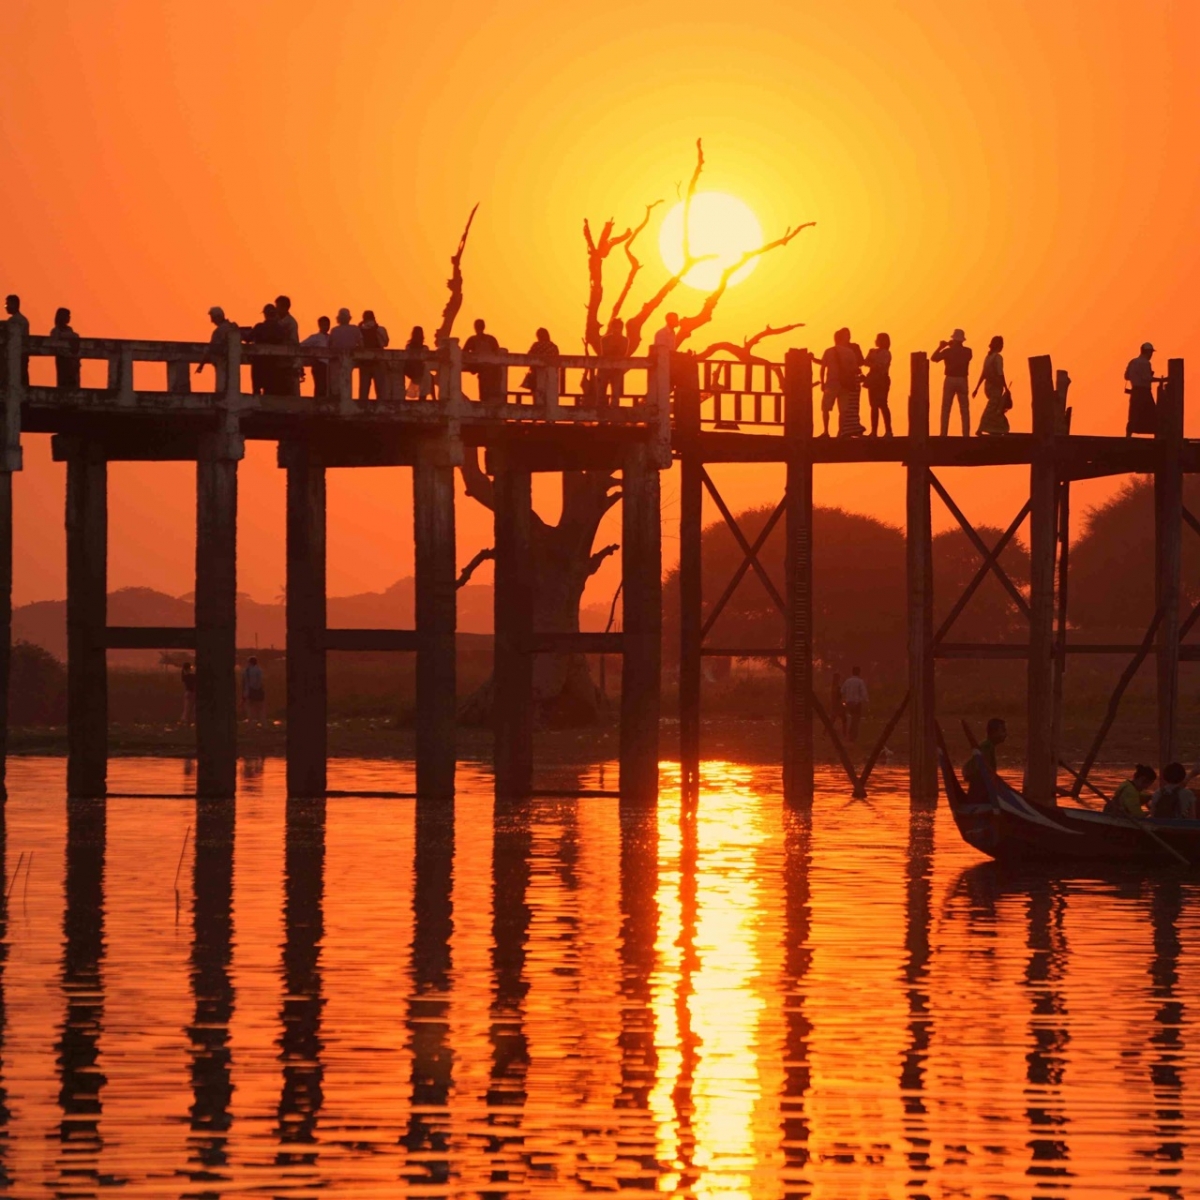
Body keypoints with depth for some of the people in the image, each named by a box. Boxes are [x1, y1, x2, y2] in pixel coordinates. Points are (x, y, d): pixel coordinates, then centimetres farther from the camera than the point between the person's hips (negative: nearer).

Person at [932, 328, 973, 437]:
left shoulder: (948, 351, -7)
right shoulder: (967, 351, 0)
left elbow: (933, 358, -2)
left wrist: (940, 347, 10)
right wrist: (953, 347, 22)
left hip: (950, 380, -2)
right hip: (962, 381, 2)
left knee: (946, 409, 3)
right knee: (964, 409, 6)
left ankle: (944, 433, -4)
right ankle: (966, 434, -2)